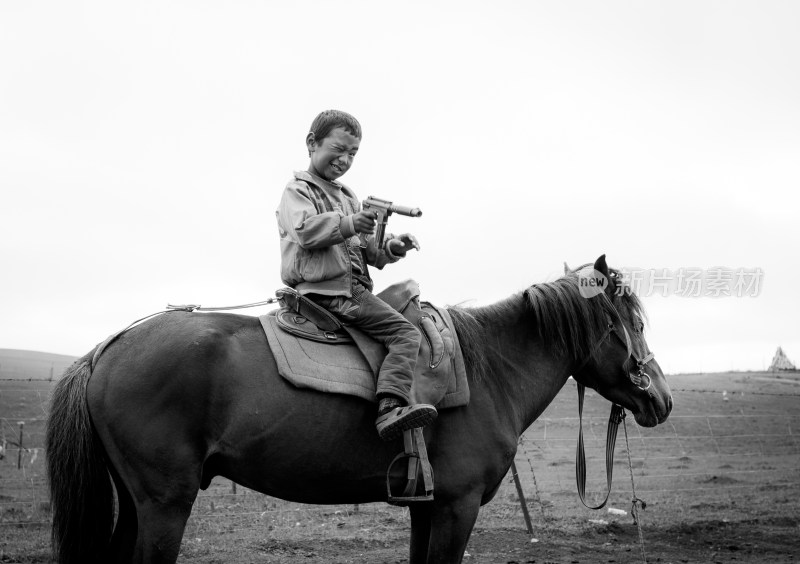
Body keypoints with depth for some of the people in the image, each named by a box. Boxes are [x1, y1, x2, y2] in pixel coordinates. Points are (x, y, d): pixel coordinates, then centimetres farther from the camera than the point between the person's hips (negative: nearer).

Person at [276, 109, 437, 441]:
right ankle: (391, 409, -35)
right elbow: (306, 230, -17)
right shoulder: (298, 191, 3)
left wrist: (389, 248, 5)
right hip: (324, 292, -10)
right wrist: (347, 224, -28)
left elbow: (366, 249, 25)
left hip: (354, 287, 10)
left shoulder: (348, 198, 28)